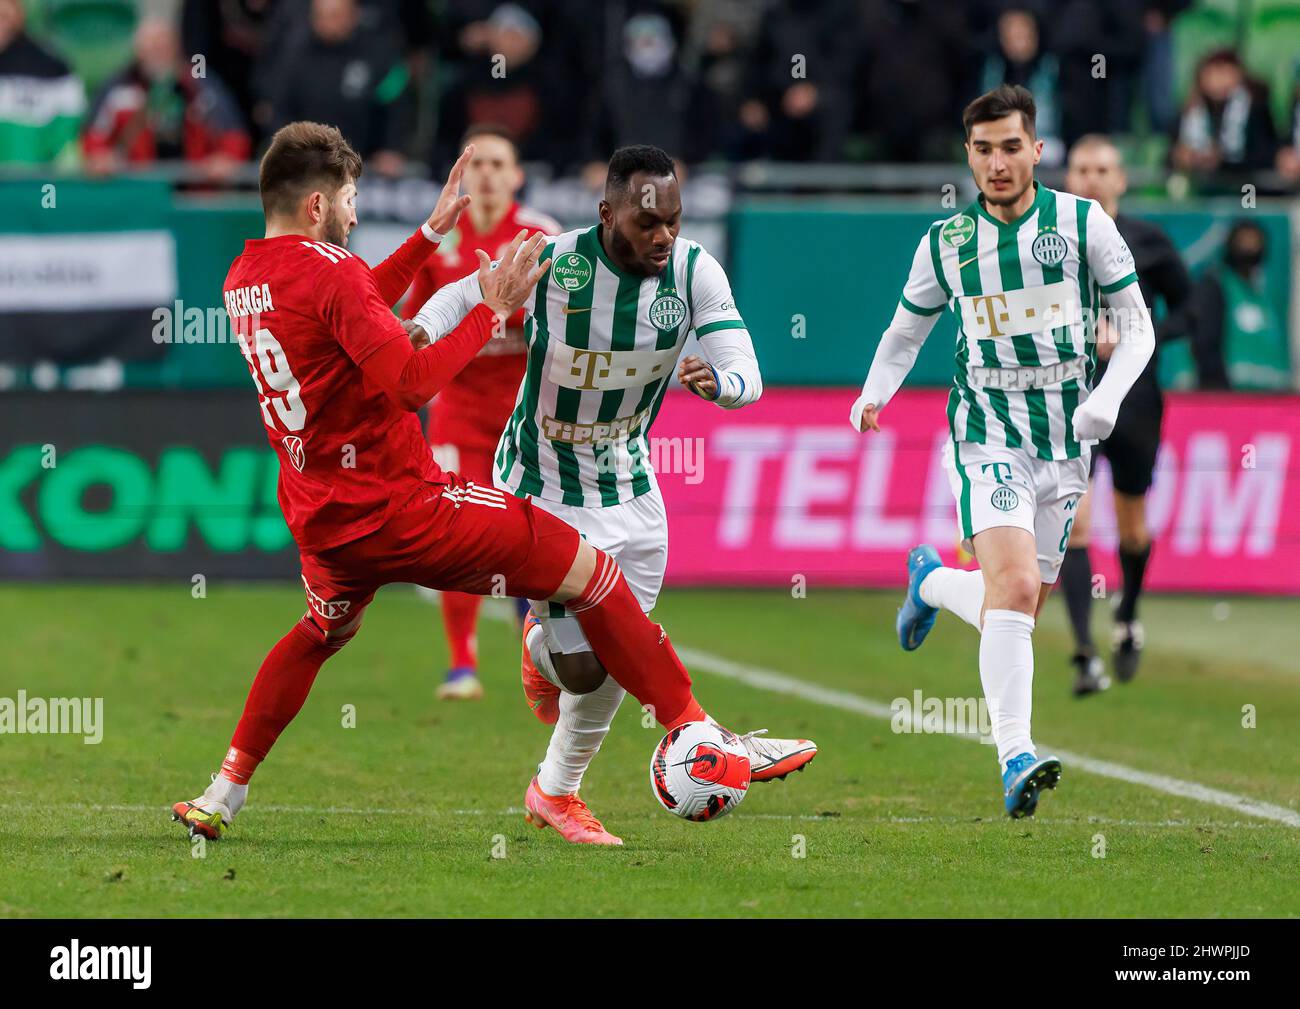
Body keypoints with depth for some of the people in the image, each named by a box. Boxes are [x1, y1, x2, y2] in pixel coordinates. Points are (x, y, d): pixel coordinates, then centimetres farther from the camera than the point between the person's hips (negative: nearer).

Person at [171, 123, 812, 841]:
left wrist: (430, 233, 28)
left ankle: (224, 794, 30)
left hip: (320, 523, 9)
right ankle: (689, 728, -2)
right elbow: (411, 383, -26)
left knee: (322, 634, 36)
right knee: (585, 569, -1)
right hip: (398, 505, -8)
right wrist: (492, 311, -18)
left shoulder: (243, 277, 9)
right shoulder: (330, 272, -18)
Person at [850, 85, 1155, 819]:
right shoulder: (946, 243, 2)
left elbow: (1138, 325, 3)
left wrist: (1108, 396, -15)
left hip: (1066, 441, 2)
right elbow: (906, 332, 16)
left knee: (1018, 608, 9)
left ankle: (932, 581, 43)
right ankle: (1017, 760, -25)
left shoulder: (1083, 223, -2)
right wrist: (874, 396, -3)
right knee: (1014, 586, -23)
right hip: (990, 435, -2)